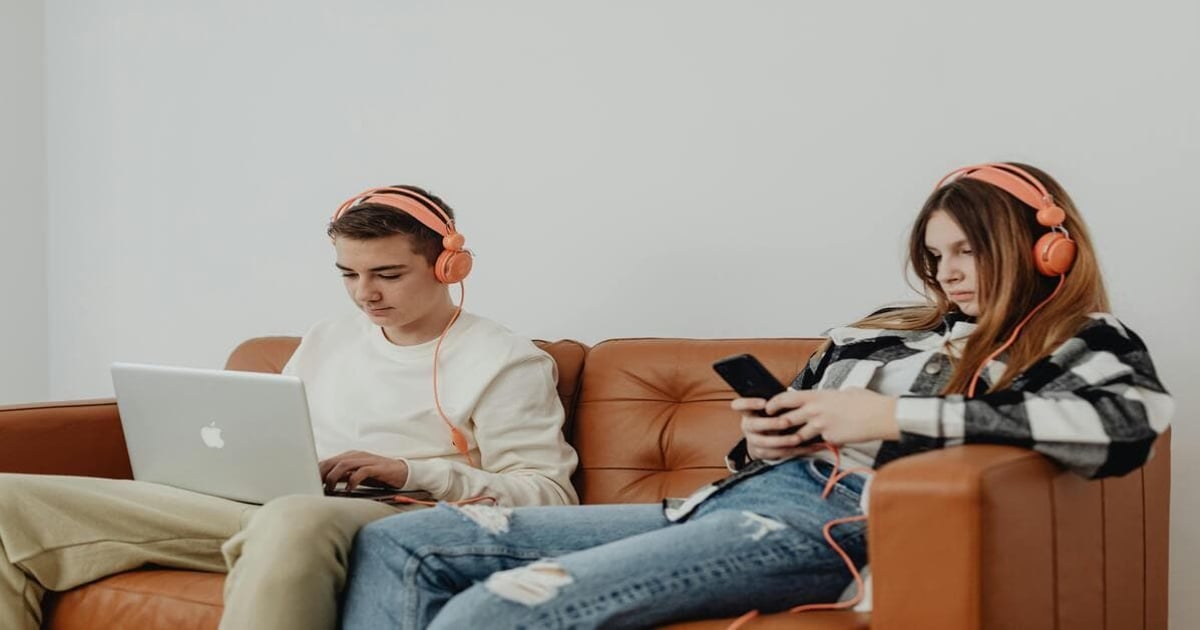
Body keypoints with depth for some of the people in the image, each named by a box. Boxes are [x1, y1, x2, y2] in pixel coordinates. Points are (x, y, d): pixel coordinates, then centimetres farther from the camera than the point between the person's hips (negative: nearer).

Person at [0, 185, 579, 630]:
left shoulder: (507, 362, 5)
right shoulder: (326, 341, 26)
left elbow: (549, 495, -3)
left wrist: (414, 471, -13)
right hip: (259, 505, 6)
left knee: (295, 521, -47)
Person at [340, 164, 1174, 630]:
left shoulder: (1078, 344, 5)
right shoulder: (881, 333, 22)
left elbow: (1133, 421, -19)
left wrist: (898, 416, -17)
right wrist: (762, 440, 3)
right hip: (736, 498, 8)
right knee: (400, 543, 1)